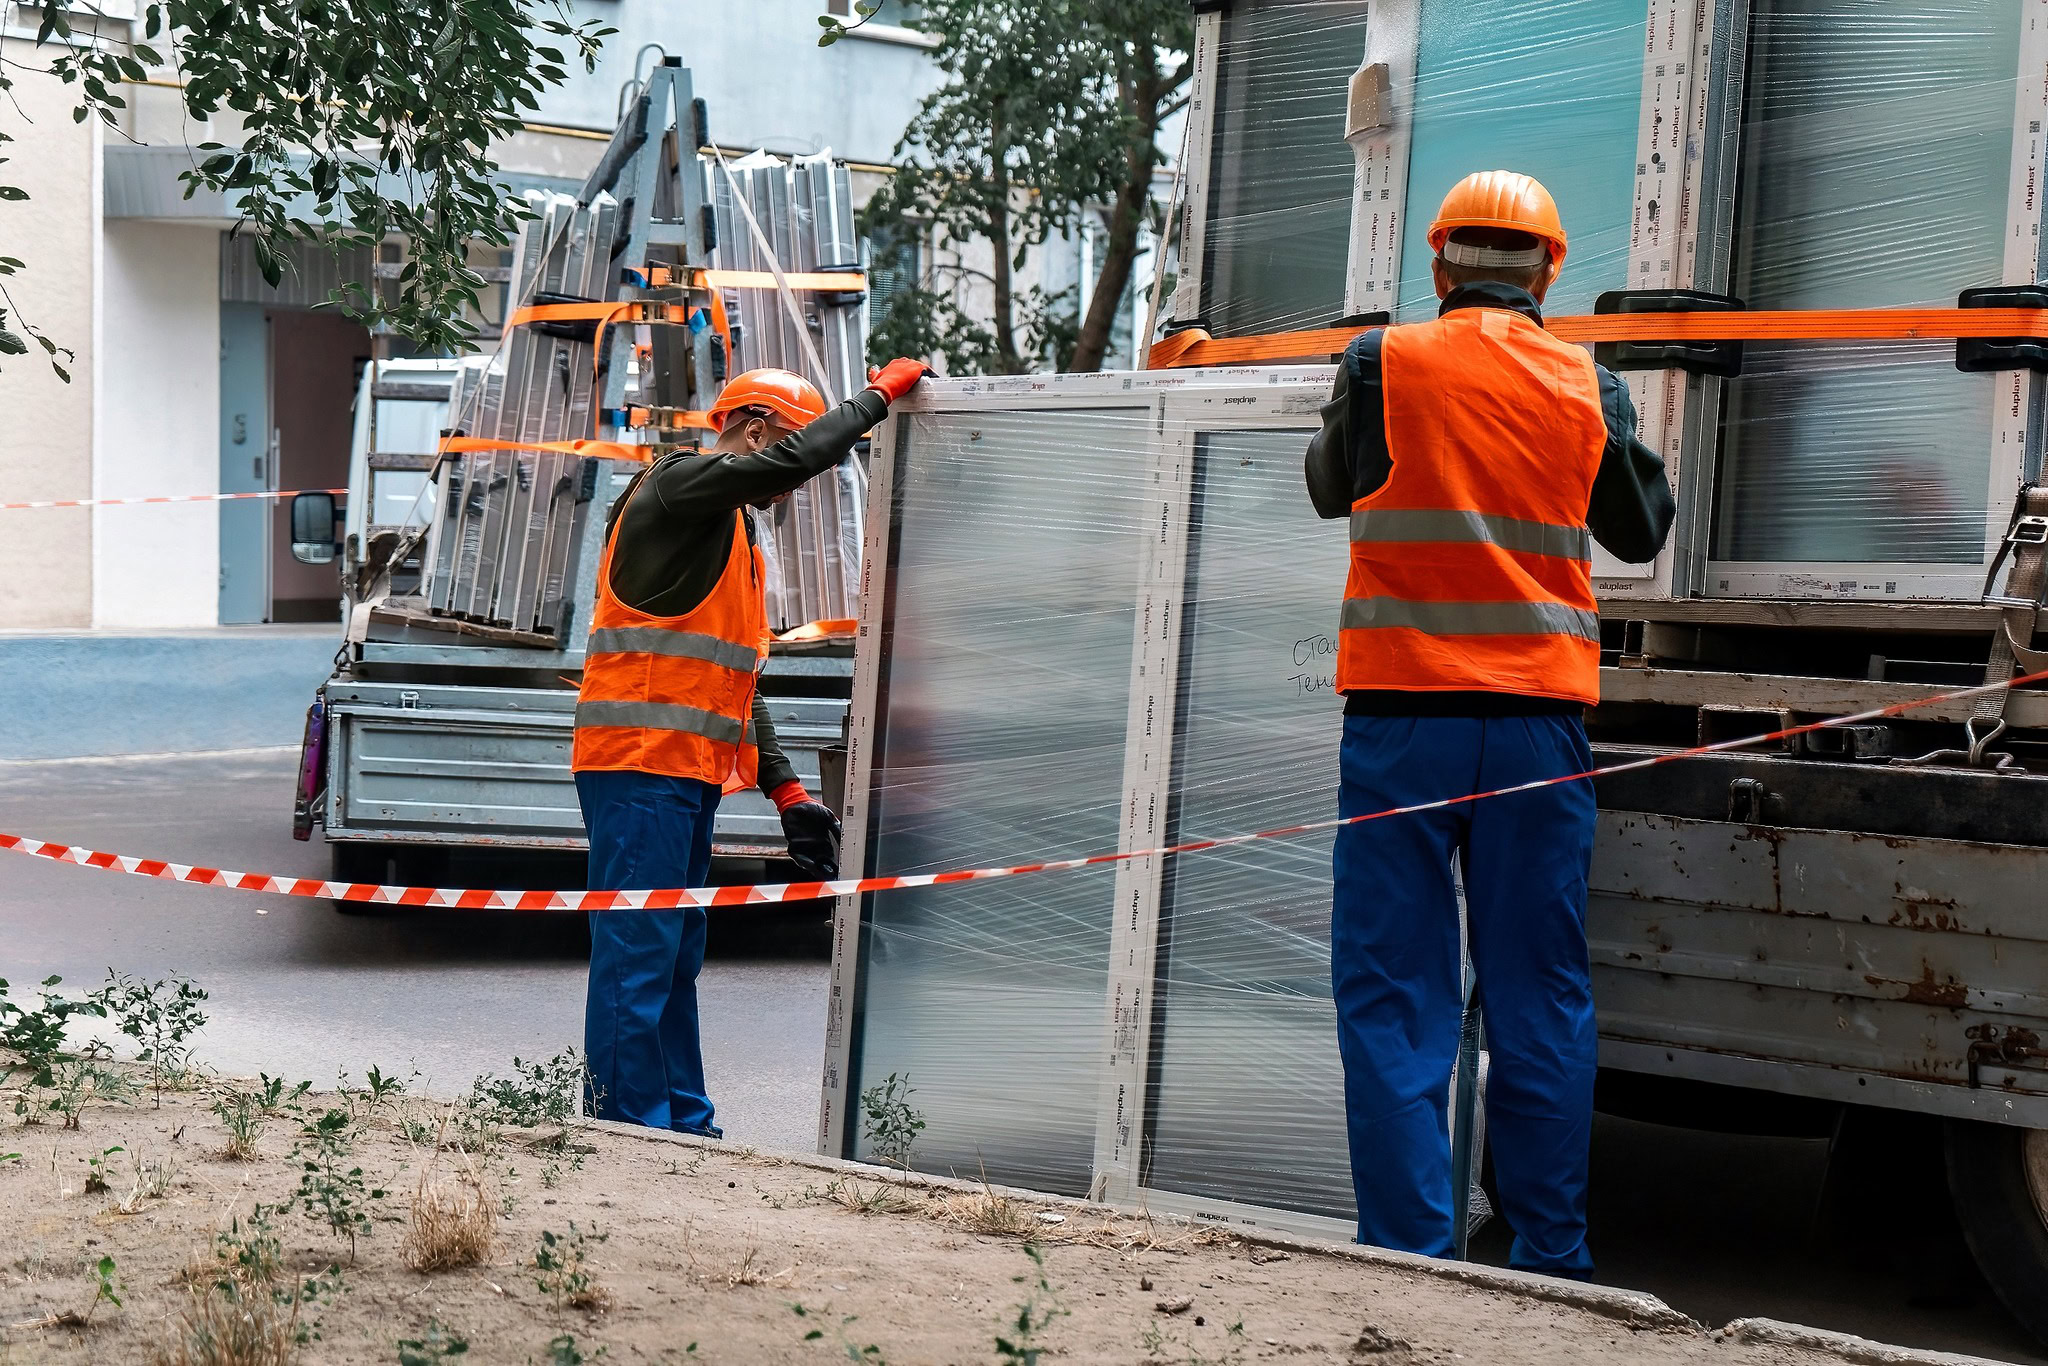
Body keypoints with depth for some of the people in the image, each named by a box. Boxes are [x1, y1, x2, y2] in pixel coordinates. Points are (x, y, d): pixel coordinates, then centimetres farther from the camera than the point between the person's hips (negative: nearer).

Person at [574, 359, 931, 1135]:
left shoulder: (734, 540, 25)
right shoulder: (679, 485, -5)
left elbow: (733, 680, 26)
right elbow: (793, 456, -20)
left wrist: (785, 789, 18)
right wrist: (880, 394, -6)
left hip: (687, 774, 10)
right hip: (640, 761, -10)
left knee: (676, 957, 12)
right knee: (637, 951, -9)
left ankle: (683, 1127, 17)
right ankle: (627, 1127, -8)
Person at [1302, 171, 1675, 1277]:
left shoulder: (1384, 364, -2)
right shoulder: (1587, 386, 4)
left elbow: (1332, 487, 16)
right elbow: (1640, 531, 19)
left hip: (1401, 710, -2)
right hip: (1540, 718, 2)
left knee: (1391, 990, 2)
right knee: (1539, 998, 9)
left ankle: (1408, 1255, -1)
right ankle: (1551, 1260, 14)